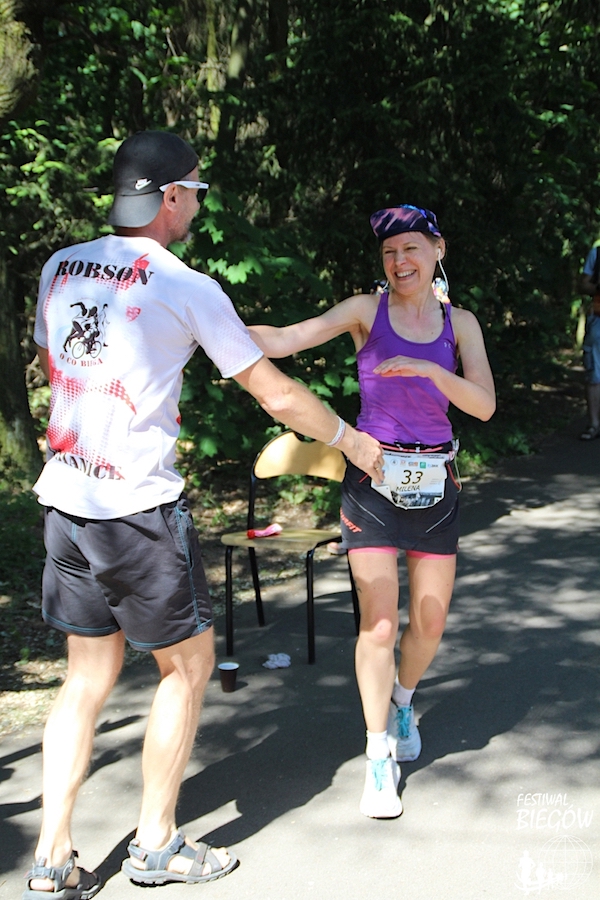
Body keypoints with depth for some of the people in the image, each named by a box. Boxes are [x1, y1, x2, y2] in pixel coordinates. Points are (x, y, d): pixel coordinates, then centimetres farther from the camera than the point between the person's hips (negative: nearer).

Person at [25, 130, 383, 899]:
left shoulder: (59, 267, 8)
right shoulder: (186, 288, -9)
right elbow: (276, 395, -3)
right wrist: (351, 441, 12)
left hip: (64, 499, 7)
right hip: (139, 507, -6)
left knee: (89, 675, 16)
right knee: (187, 664, 12)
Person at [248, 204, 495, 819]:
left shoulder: (459, 322, 6)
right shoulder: (367, 310, -1)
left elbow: (484, 405, -5)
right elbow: (284, 340, -12)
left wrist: (430, 370, -21)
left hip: (435, 484, 3)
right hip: (373, 478, -3)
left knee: (430, 621, 10)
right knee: (378, 624, -6)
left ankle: (403, 703, 41)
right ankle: (380, 759, 8)